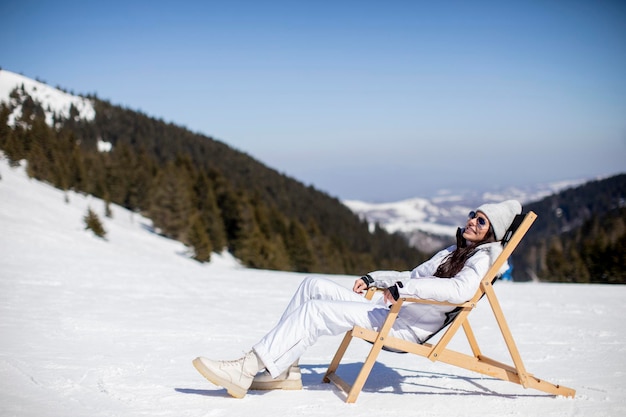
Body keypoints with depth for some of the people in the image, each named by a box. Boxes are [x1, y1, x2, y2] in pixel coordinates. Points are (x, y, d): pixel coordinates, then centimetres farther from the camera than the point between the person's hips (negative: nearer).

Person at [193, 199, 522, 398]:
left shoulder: (481, 257, -5)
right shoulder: (454, 251, 25)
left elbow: (460, 290, -27)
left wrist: (404, 287, -29)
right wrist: (373, 278, 19)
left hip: (406, 326, -9)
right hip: (387, 310, 9)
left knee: (315, 311, -22)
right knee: (313, 285, -1)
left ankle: (246, 370, -22)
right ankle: (283, 371, -6)